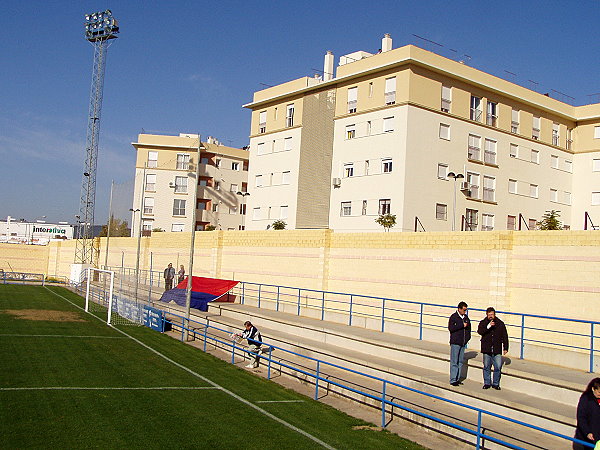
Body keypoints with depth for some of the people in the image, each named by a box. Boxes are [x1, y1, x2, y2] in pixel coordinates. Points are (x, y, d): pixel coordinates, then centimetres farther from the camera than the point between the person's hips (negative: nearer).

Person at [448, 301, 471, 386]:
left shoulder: (466, 317, 10)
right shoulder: (453, 317, -7)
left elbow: (469, 327, 23)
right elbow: (450, 328, -18)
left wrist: (468, 336, 10)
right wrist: (462, 325, -18)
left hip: (463, 343, 6)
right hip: (455, 342, -6)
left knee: (460, 362, 10)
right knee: (454, 362, -5)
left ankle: (457, 379, 17)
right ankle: (453, 380, -2)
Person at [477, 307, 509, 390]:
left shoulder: (500, 323, 5)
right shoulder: (483, 323, 2)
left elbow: (505, 336, 9)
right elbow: (479, 331, -17)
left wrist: (505, 348, 6)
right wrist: (488, 326, -28)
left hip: (497, 349, 0)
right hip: (486, 349, 0)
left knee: (498, 367, -3)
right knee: (486, 367, 7)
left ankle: (496, 383, 12)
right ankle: (487, 383, 19)